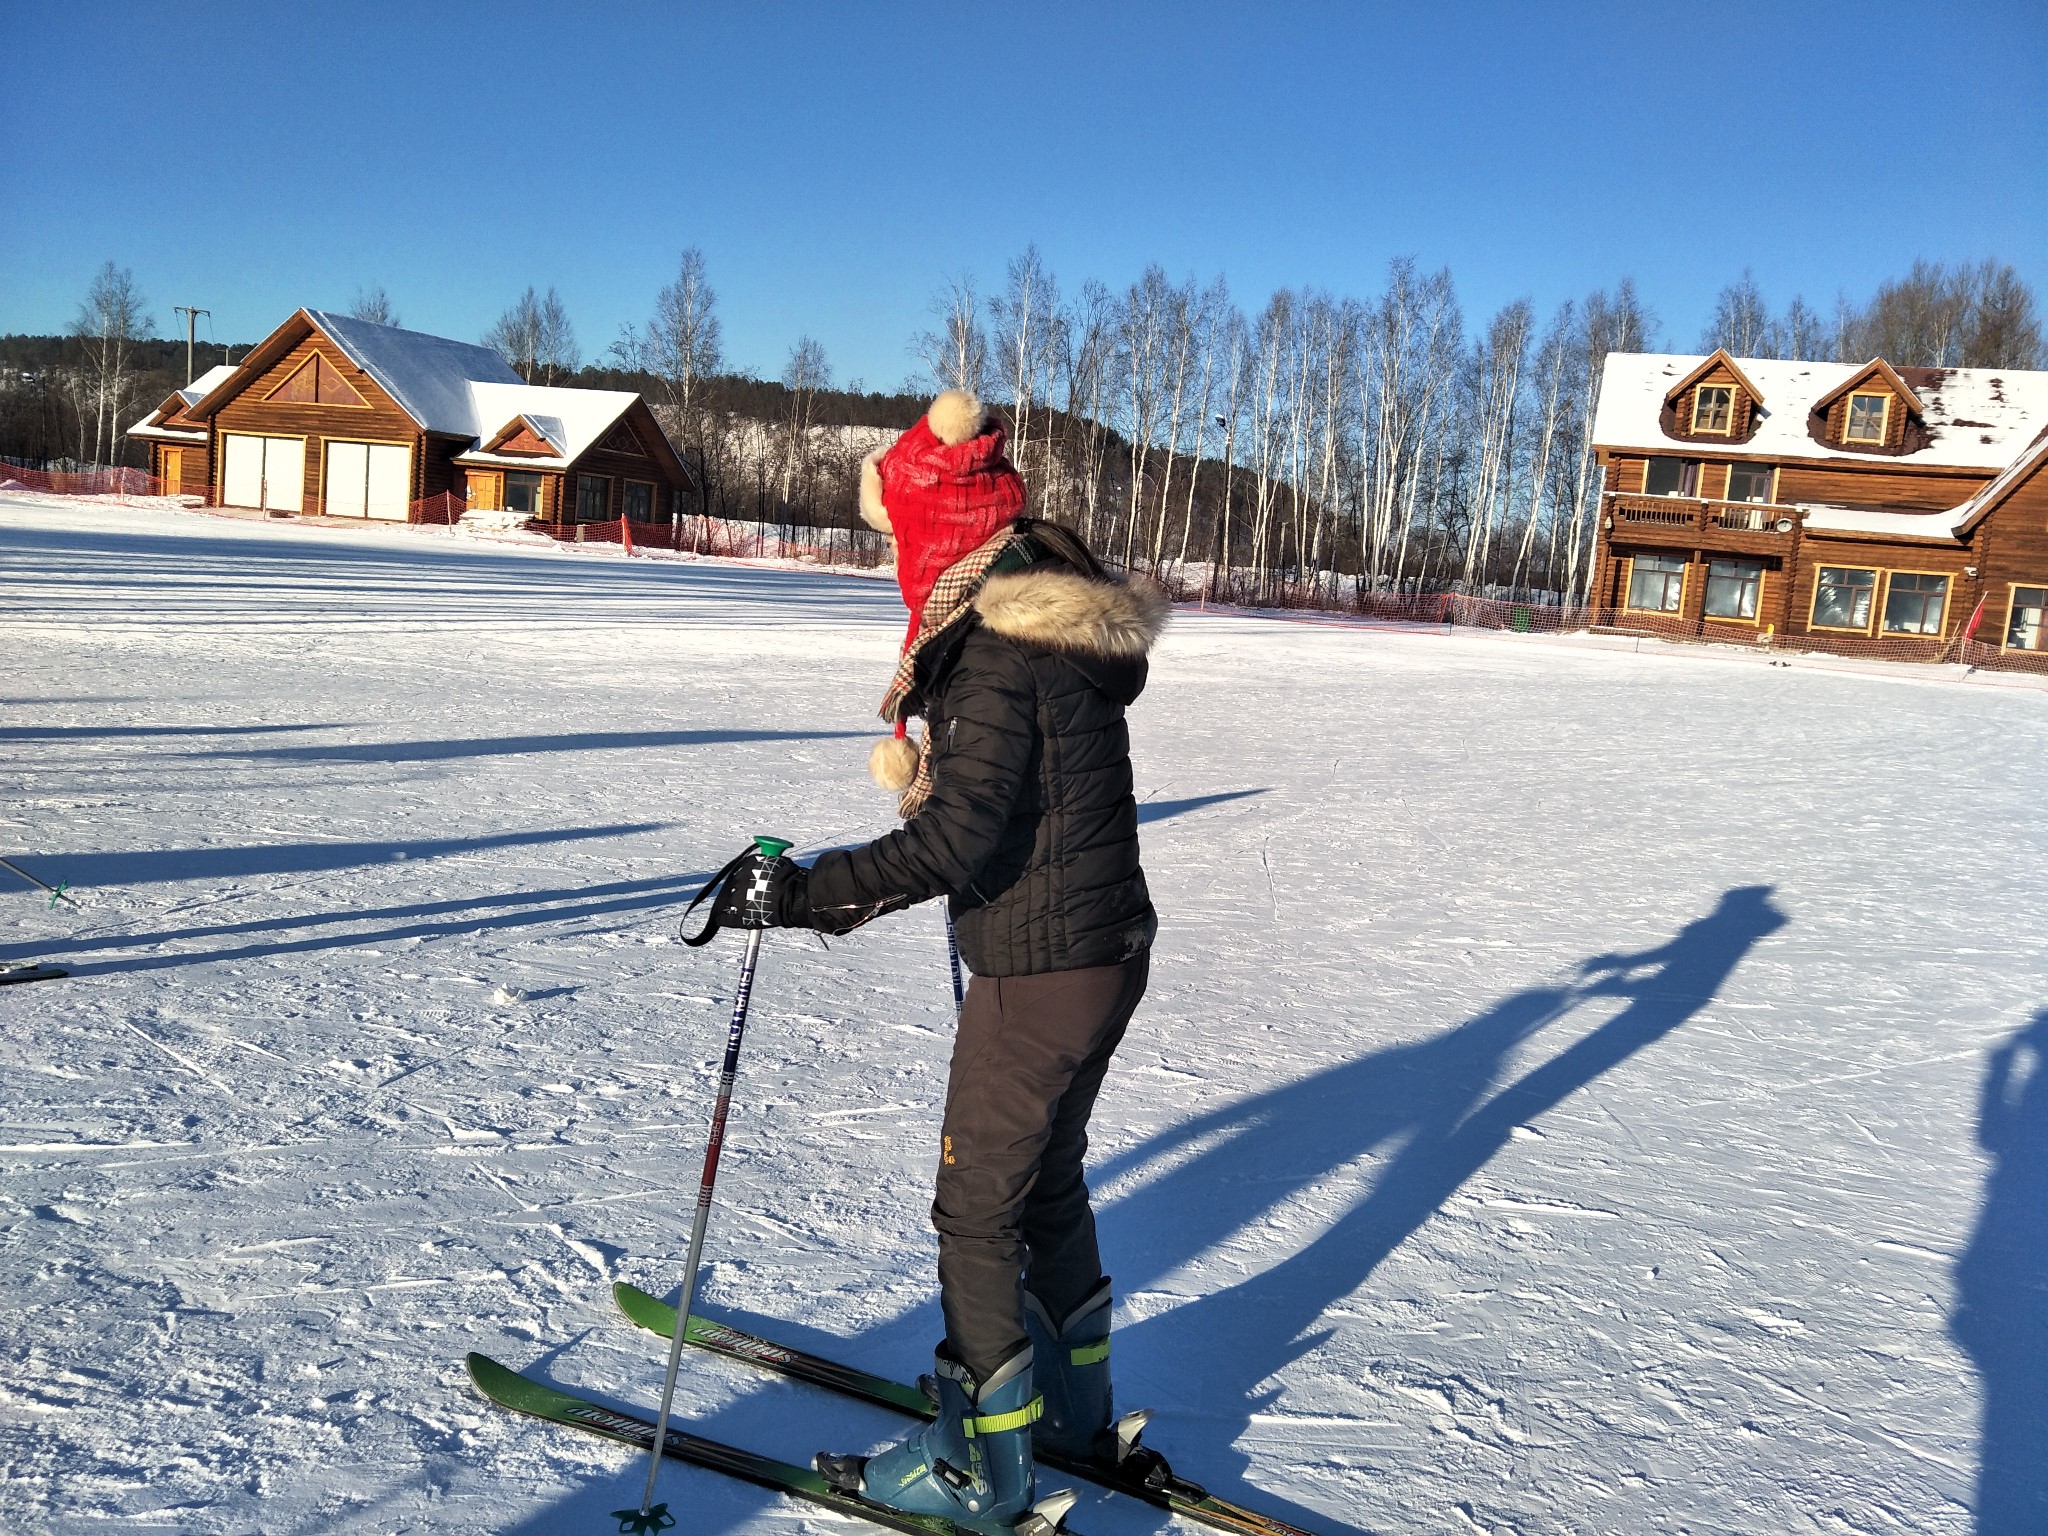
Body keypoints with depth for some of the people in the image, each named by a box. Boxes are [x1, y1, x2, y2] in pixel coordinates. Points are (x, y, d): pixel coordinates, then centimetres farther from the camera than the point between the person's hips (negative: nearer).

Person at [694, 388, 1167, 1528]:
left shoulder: (997, 655, -21)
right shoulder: (1061, 629, 9)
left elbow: (957, 838, -26)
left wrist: (806, 892, -23)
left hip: (1038, 972, -10)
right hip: (1106, 951, 10)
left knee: (978, 1207, 3)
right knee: (1050, 1175, 24)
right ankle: (1071, 1397, 41)